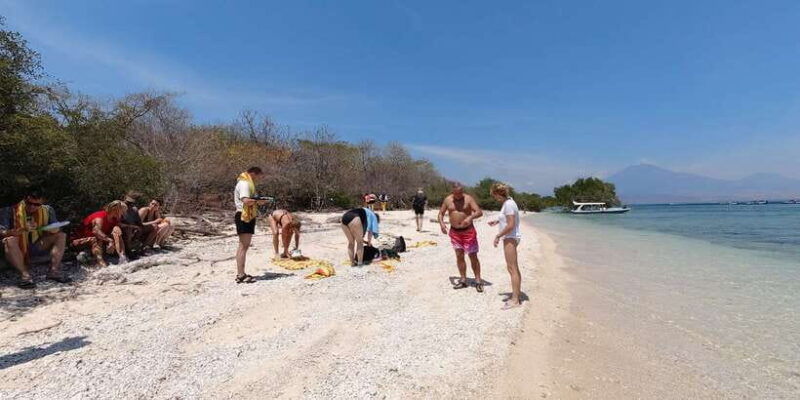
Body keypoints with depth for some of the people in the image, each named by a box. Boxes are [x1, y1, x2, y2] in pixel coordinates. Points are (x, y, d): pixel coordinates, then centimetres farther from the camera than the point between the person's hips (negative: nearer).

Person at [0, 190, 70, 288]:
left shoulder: (47, 210, 2)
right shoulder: (11, 210, -6)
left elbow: (57, 228, -1)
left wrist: (51, 230, -25)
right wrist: (10, 232, -36)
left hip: (37, 246, 3)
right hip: (17, 248, -3)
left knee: (61, 235, -13)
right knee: (9, 241, -33)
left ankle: (54, 271, -24)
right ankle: (25, 274, -34)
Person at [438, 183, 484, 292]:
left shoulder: (468, 199, -8)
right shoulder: (447, 200, 2)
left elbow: (479, 212, -15)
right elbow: (441, 213, 10)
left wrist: (470, 217, -35)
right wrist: (441, 223, -9)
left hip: (468, 231, -3)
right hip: (455, 232, 3)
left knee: (473, 256, -1)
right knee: (459, 256, 8)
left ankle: (478, 281, 9)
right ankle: (463, 280, 18)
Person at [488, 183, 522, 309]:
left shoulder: (508, 204, -18)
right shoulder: (508, 202, 13)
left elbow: (511, 225, -22)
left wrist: (498, 236, -16)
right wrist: (497, 221, 21)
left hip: (510, 238, -11)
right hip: (510, 238, 11)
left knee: (512, 268, -8)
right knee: (514, 268, 14)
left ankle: (515, 299, -3)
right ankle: (517, 297, 22)